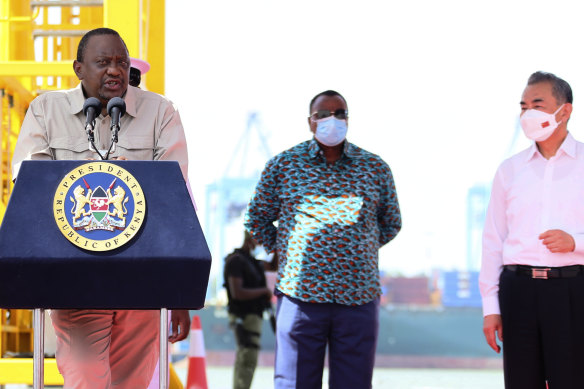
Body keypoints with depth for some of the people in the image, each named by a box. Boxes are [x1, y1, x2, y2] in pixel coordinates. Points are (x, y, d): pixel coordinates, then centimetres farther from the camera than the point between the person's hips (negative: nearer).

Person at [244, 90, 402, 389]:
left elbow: (391, 224, 22)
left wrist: (360, 250, 14)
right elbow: (257, 219, 15)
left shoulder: (376, 169, 10)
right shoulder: (283, 165, 6)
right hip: (301, 294, -1)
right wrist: (285, 252, 10)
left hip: (358, 297, 1)